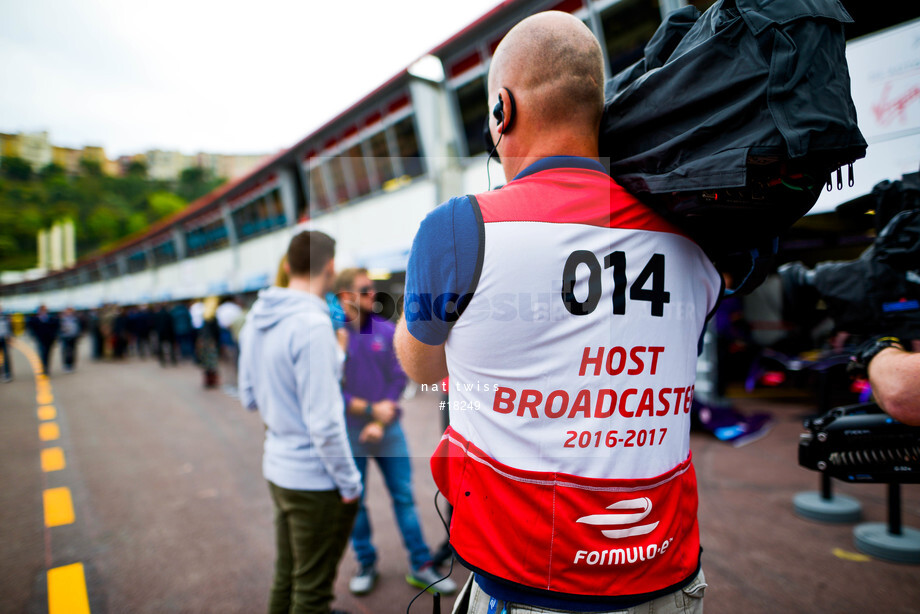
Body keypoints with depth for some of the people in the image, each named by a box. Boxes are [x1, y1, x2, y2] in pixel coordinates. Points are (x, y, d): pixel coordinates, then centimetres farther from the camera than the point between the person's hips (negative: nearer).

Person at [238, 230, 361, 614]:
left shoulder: (255, 320, 4)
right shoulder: (312, 325, -23)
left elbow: (248, 398, 13)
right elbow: (323, 422, -24)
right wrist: (350, 482, -13)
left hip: (277, 470, 8)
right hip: (316, 480, -8)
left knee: (286, 577, 24)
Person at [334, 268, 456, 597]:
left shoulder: (387, 330, -1)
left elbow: (398, 378, -1)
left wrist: (380, 422, -10)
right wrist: (370, 409, -13)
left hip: (388, 430, 2)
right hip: (349, 432, -2)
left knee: (404, 496, 8)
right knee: (354, 501, 12)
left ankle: (421, 566, 21)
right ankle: (366, 564, 32)